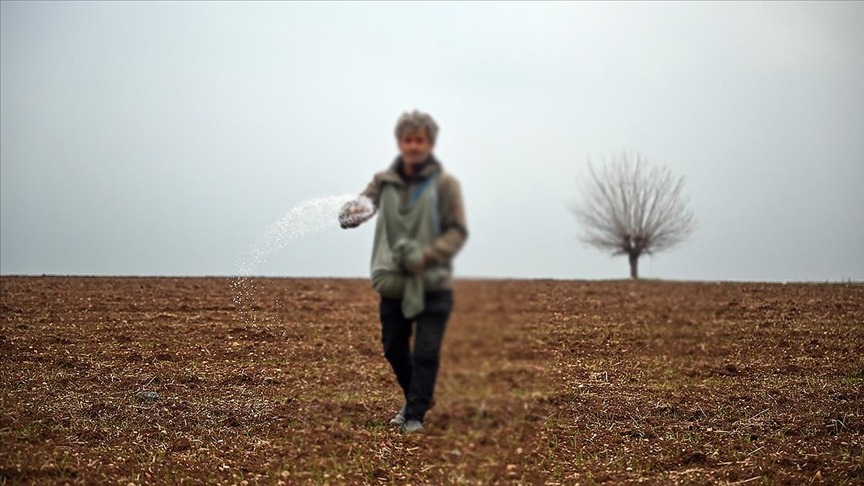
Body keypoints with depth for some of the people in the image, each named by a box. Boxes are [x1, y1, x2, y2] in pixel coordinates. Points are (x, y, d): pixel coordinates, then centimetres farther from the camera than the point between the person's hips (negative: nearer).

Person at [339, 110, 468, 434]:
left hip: (433, 285, -4)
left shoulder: (444, 183, -3)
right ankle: (416, 399, 36)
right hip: (393, 284, 4)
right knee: (394, 348, 14)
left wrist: (426, 257, -19)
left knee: (426, 353, -5)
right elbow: (366, 201, -11)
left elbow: (457, 231, -5)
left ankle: (415, 415, 6)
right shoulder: (384, 181, 6)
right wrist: (354, 210, -36)